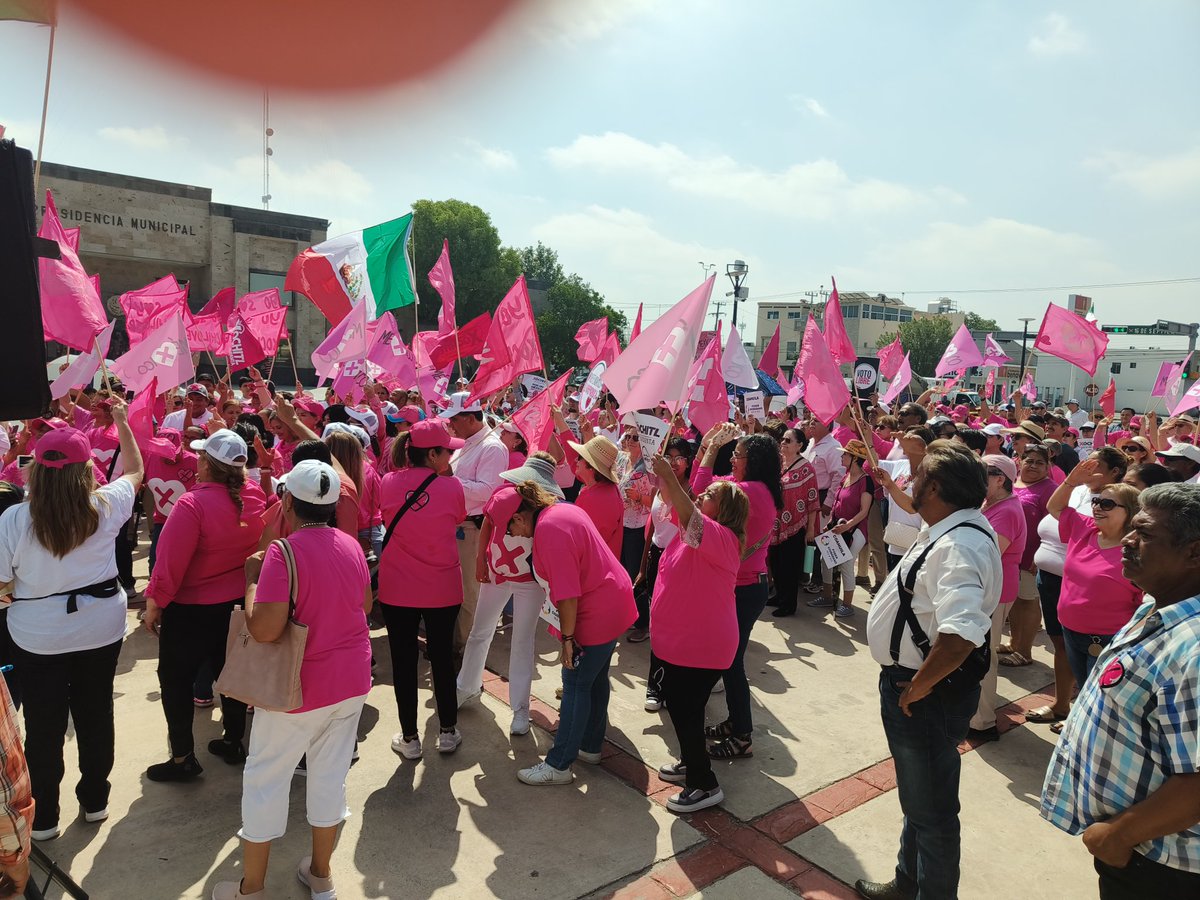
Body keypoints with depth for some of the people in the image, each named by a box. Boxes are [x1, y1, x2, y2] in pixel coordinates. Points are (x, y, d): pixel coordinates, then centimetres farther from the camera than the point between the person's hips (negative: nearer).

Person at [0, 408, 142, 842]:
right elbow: (135, 471, 7)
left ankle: (42, 818, 28)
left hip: (38, 637, -1)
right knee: (96, 714, 17)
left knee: (43, 726, 14)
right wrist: (122, 422, 14)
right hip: (102, 629, 2)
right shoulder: (105, 508, -14)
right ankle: (95, 801, 34)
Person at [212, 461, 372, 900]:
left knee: (265, 778, 14)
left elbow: (264, 629, -25)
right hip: (352, 680, 6)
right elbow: (365, 603, 12)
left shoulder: (285, 552, -21)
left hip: (300, 687, -5)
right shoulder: (351, 545, -2)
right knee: (331, 774, 19)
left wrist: (251, 577, -12)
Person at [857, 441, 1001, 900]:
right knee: (918, 798, 28)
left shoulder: (958, 545, -29)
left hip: (927, 696, -10)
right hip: (909, 682, 10)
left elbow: (958, 636, -41)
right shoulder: (947, 531, 2)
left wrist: (917, 688, -25)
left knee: (931, 810, 11)